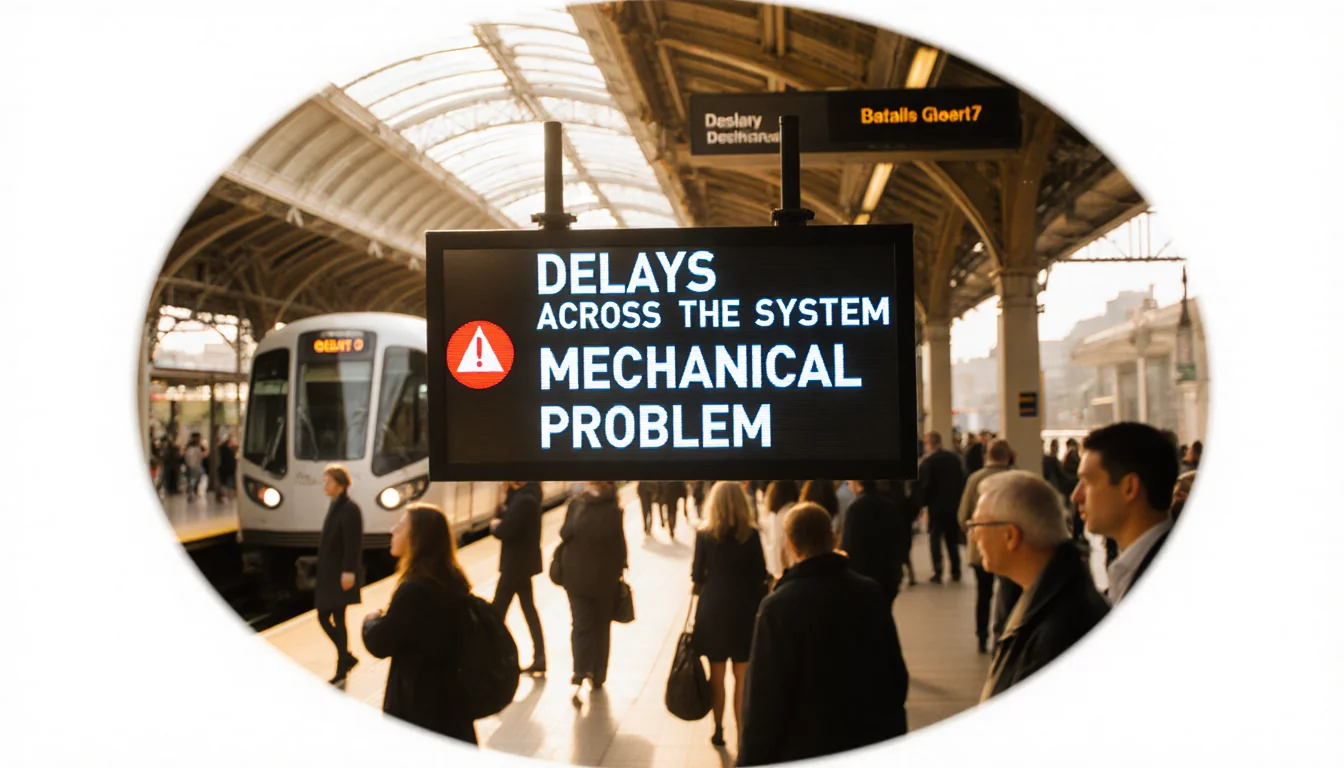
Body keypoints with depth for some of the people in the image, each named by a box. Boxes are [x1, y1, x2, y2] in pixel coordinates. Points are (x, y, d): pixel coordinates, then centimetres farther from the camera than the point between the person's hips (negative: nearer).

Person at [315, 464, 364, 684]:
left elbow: (353, 544, -20)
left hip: (340, 575, -9)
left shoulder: (350, 509, -17)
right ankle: (347, 657, 26)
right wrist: (321, 570, 17)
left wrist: (349, 572, -22)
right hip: (328, 573, 9)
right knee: (323, 617, 13)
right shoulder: (335, 505, 11)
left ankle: (341, 670, 9)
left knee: (338, 620, -1)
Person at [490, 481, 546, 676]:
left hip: (517, 563, -10)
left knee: (497, 611, 0)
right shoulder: (528, 494, 6)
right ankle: (539, 659, 19)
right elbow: (509, 520, 11)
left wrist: (494, 526, -5)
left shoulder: (524, 500, -24)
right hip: (523, 561, 10)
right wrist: (498, 524, -7)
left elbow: (504, 531, -24)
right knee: (528, 609, 14)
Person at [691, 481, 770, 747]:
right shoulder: (751, 535, -7)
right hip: (744, 609, -1)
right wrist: (759, 608, 11)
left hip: (713, 609, 1)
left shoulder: (704, 535, -6)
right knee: (742, 677, 6)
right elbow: (761, 575, -5)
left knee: (717, 675, 14)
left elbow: (697, 576, -3)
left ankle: (718, 730, 21)